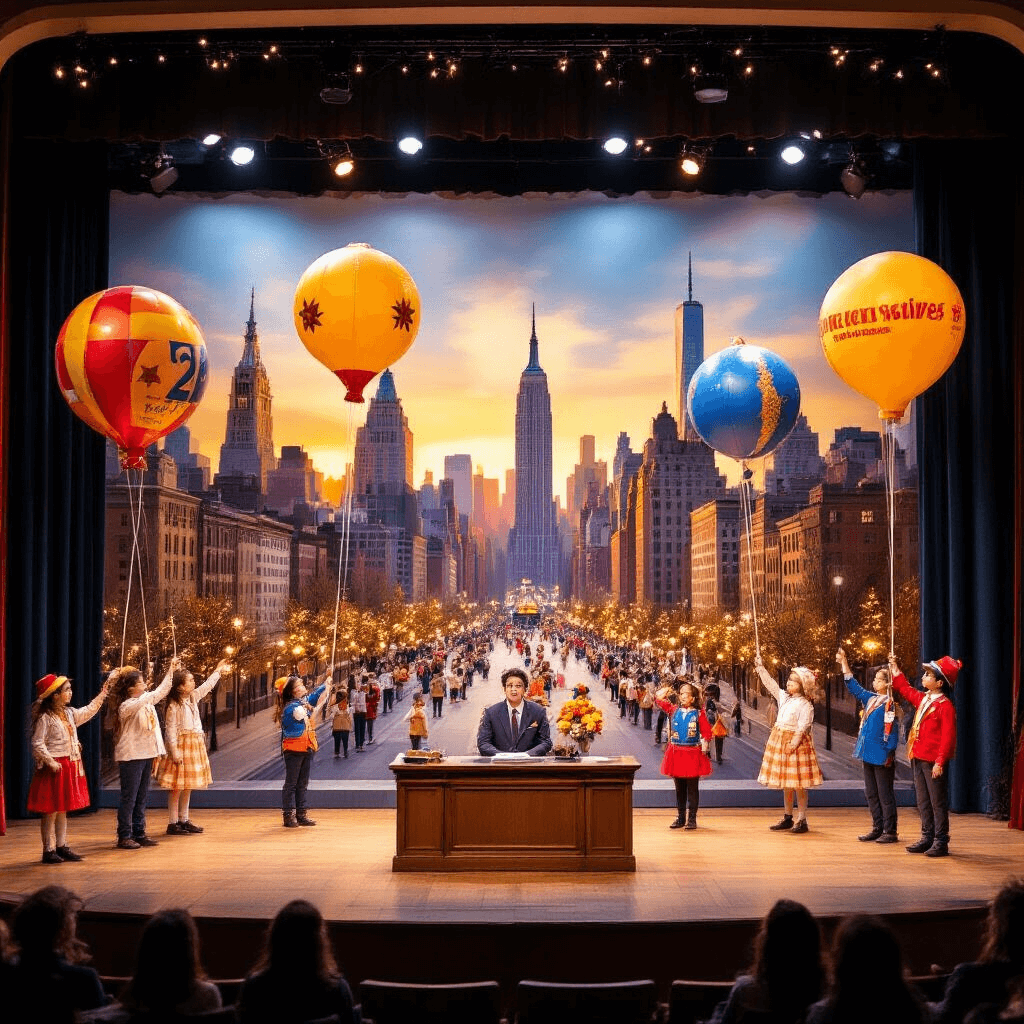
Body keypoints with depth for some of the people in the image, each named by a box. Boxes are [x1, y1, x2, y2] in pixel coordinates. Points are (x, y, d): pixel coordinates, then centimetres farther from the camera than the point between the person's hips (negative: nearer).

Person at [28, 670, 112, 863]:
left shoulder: (70, 713, 10)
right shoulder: (45, 718, -13)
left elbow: (90, 709, 22)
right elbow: (37, 744, -15)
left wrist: (107, 686, 21)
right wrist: (51, 762, -22)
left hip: (70, 766, 8)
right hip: (54, 768, -8)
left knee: (63, 810, 13)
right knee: (50, 811, -2)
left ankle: (61, 847, 19)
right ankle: (49, 850, 2)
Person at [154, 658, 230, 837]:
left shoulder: (193, 698, 9)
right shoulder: (173, 706, -14)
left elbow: (207, 686, 26)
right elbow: (170, 731, -16)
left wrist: (218, 670, 34)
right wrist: (174, 752, -21)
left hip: (194, 746, 8)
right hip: (181, 746, -8)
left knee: (188, 786, 12)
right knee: (177, 787, -5)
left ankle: (184, 820, 19)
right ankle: (173, 823, -1)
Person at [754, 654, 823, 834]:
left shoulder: (805, 704, -11)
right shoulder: (783, 697, 12)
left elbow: (803, 725, -18)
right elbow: (770, 683, 16)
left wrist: (795, 741, -25)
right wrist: (760, 667, 12)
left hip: (795, 742, -8)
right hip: (779, 740, 8)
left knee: (798, 784, -4)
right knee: (785, 784, 13)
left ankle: (802, 820, 1)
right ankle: (787, 818, 21)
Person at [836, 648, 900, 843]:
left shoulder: (889, 704, -12)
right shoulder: (871, 699, 10)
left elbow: (892, 731, -14)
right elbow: (853, 687, 20)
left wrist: (889, 753, -18)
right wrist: (844, 663, 16)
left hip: (882, 757, -8)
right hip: (868, 754, 8)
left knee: (885, 794, -2)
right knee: (871, 794, 13)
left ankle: (890, 832, 4)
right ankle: (877, 829, 20)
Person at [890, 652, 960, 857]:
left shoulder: (945, 706, -15)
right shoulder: (923, 699, 11)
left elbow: (948, 737, -18)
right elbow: (905, 689, 31)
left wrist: (940, 762, -22)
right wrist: (894, 667, 33)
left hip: (933, 762, -9)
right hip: (918, 758, 9)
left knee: (938, 802, -1)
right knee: (923, 802, 14)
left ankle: (941, 842, 5)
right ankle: (927, 838, 22)